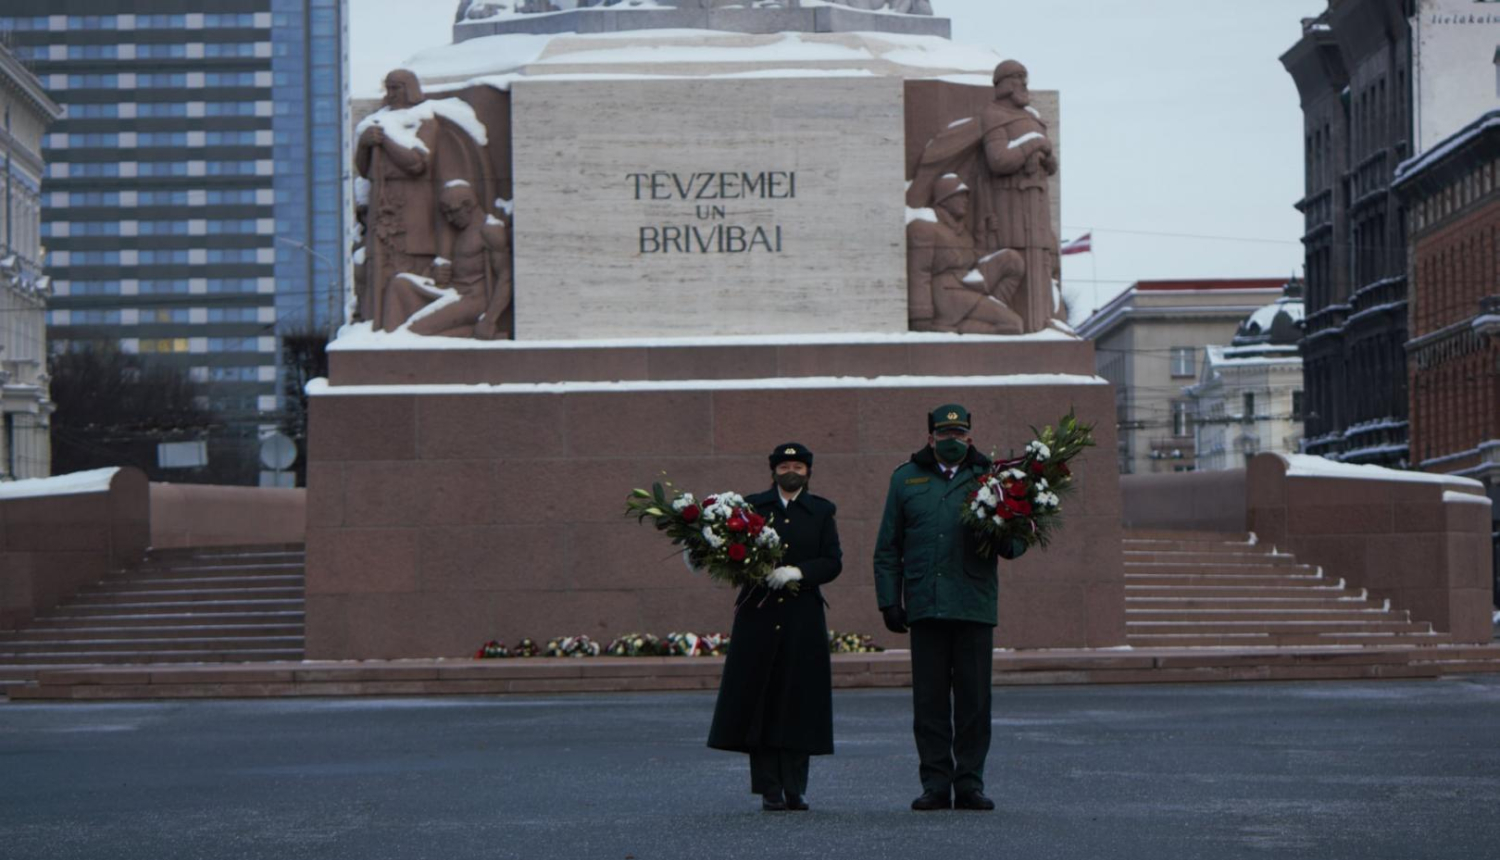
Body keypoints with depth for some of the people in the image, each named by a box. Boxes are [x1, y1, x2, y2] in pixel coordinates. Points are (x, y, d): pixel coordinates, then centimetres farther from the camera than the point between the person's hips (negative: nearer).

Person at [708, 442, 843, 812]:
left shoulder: (821, 511, 11)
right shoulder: (751, 506, 9)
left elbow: (833, 562, 3)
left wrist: (797, 572, -12)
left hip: (803, 618, 1)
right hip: (758, 614, 0)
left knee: (798, 702, -1)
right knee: (759, 700, -3)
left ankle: (795, 788, 4)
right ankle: (770, 790, 1)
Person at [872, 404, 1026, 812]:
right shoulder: (906, 479, 13)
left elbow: (1018, 535, 13)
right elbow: (887, 549, 14)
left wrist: (1006, 543, -12)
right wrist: (889, 601, 5)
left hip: (974, 606, -1)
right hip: (925, 606, 1)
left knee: (973, 699, 1)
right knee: (929, 700, 2)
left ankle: (969, 782, 7)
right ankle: (935, 783, 7)